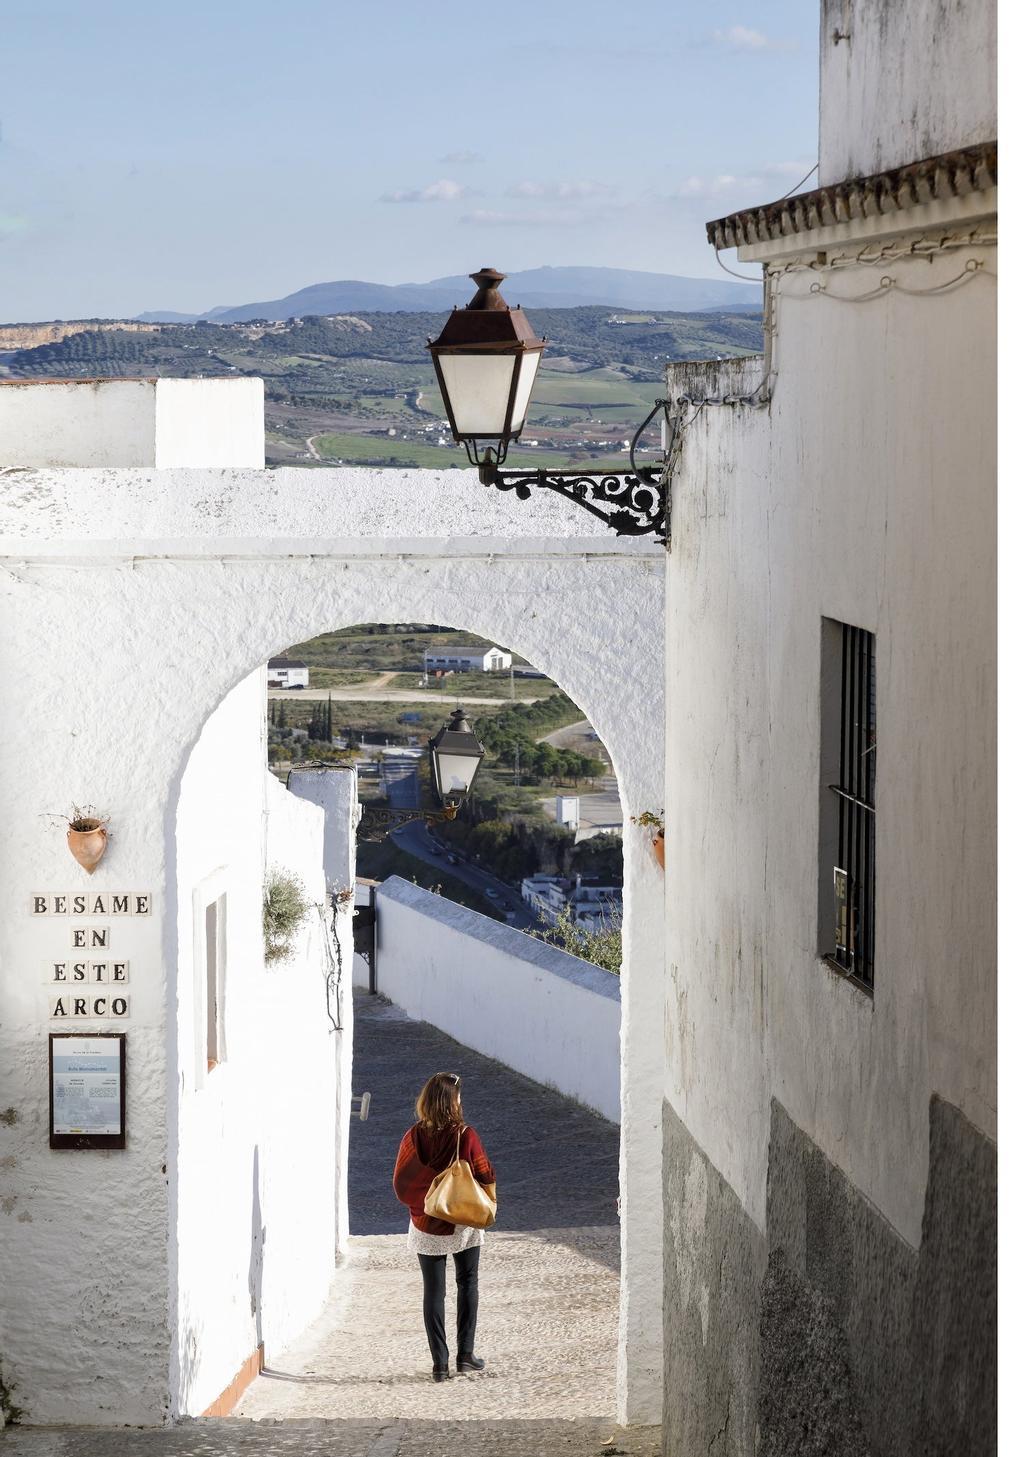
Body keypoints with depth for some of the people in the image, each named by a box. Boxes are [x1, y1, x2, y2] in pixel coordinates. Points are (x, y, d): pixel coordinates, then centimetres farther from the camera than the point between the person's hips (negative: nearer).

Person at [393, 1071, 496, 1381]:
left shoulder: (414, 1138, -12)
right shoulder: (466, 1136, -17)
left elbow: (401, 1184, -5)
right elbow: (485, 1176, -9)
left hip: (426, 1227, 1)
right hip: (464, 1224, -1)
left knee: (433, 1291, 8)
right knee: (467, 1285, 17)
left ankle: (440, 1363, 7)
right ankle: (465, 1354, 17)